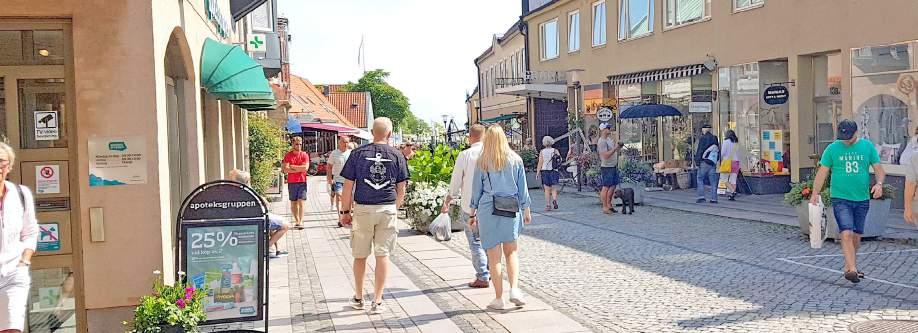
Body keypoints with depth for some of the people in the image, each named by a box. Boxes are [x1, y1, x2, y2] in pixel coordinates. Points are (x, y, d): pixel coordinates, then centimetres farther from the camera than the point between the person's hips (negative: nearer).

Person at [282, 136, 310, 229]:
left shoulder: (305, 155, 2)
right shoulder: (288, 155, 2)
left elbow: (305, 168, -11)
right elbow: (285, 169, -8)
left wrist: (292, 166, -7)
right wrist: (299, 169, -11)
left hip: (302, 182, -1)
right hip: (291, 182, 2)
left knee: (301, 202, -9)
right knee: (293, 203, 7)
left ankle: (301, 221, -12)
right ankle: (297, 221, 16)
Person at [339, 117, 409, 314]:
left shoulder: (358, 154, -3)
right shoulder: (397, 156, 1)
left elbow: (348, 186, -2)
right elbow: (401, 189, 4)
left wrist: (345, 211, 7)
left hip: (362, 209, 0)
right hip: (388, 209, 0)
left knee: (360, 255, 13)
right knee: (383, 255, 6)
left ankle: (358, 298, 26)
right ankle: (377, 301, 7)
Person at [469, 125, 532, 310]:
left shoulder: (482, 162, 0)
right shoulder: (515, 159, 4)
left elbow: (476, 189, 4)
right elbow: (522, 187, 7)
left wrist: (473, 214, 12)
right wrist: (526, 211, 15)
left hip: (488, 209, -1)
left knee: (494, 255, 4)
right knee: (511, 251, 16)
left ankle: (499, 299, 8)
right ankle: (514, 289, 1)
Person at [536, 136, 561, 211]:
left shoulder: (542, 152, -1)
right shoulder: (555, 151, 2)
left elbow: (540, 163, -5)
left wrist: (538, 172, -3)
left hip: (545, 171, 0)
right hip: (554, 171, 0)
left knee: (547, 190, 7)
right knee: (554, 188, 7)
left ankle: (548, 205, 4)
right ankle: (554, 199, -19)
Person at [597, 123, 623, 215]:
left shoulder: (610, 139, 14)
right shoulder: (601, 141, -15)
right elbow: (606, 155, -24)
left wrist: (619, 147, 6)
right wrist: (615, 148, -23)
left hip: (614, 166, 9)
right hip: (606, 167, -9)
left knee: (613, 186, 12)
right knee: (606, 187, -4)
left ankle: (609, 205, 23)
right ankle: (605, 207, 1)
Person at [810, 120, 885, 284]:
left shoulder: (868, 146, 5)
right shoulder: (832, 149, -1)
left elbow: (879, 169, 7)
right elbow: (822, 172, 1)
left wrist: (879, 183, -14)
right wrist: (815, 193, -8)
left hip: (862, 199, 3)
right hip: (841, 199, -3)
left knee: (856, 236, 11)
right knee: (846, 234, -16)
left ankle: (849, 266, 26)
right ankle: (852, 269, -15)